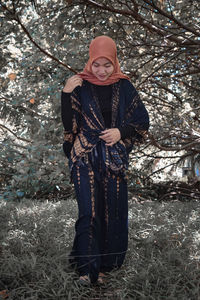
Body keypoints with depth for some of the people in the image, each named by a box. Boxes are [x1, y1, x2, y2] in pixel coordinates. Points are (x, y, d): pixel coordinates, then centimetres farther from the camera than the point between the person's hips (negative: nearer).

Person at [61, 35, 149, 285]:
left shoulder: (124, 86, 3)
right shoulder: (80, 86, -2)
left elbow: (142, 120, 6)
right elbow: (68, 123, -7)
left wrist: (121, 132, -10)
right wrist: (66, 94, -18)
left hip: (115, 158, 2)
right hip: (86, 157, -2)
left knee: (114, 209, 8)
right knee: (90, 210, -6)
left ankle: (109, 260, 26)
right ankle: (89, 266, 6)